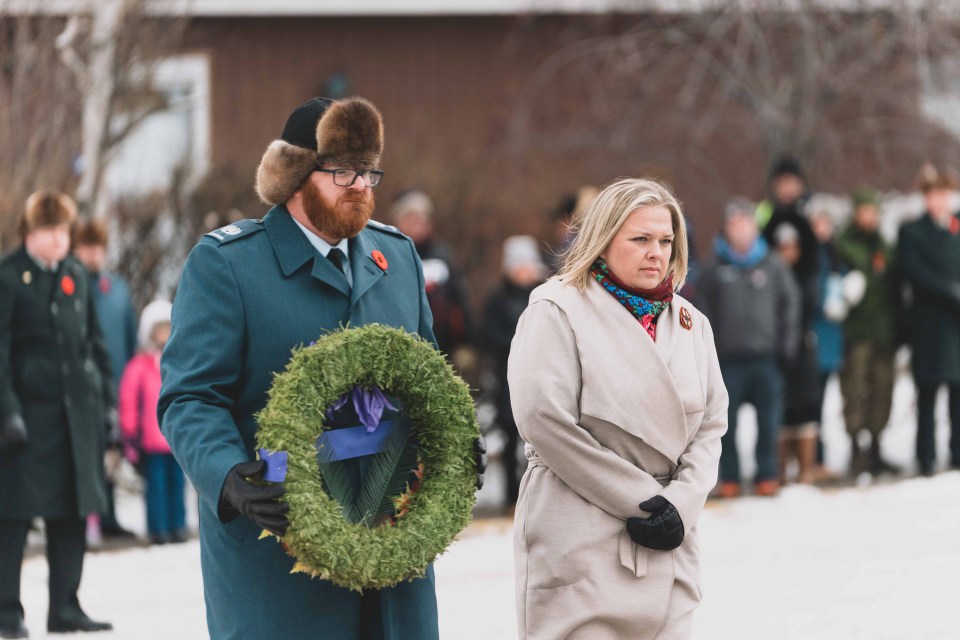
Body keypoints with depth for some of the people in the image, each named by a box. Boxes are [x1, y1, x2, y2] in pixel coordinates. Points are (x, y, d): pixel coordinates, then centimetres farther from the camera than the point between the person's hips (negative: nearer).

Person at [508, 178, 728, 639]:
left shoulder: (690, 323, 16)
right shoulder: (557, 311, -4)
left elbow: (710, 425, 12)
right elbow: (544, 421, -14)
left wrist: (681, 503, -7)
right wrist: (639, 499, -12)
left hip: (667, 547, 6)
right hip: (580, 545, -5)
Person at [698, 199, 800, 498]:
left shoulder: (771, 265, 5)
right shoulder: (714, 269, 4)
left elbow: (790, 303, 8)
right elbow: (704, 311, 6)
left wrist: (786, 345, 3)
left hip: (766, 356, 0)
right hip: (728, 358, 0)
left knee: (768, 420, 1)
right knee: (727, 421, 2)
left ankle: (767, 476, 10)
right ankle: (729, 479, 9)